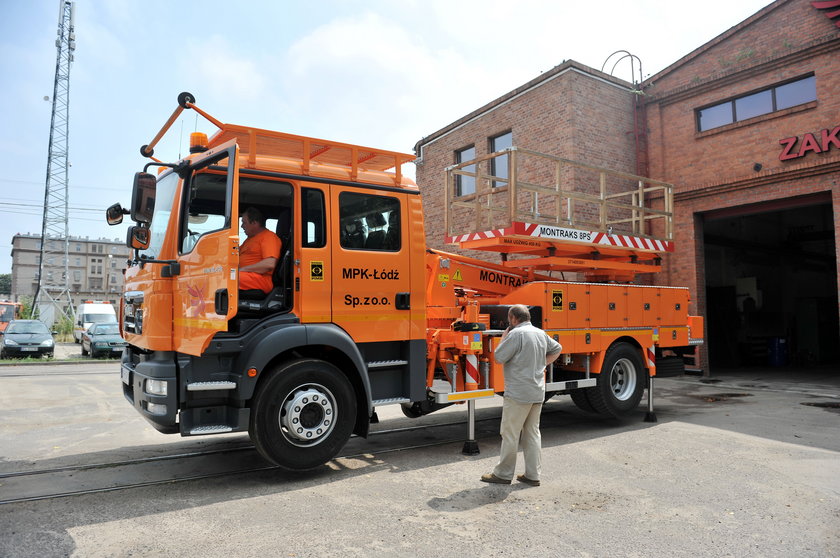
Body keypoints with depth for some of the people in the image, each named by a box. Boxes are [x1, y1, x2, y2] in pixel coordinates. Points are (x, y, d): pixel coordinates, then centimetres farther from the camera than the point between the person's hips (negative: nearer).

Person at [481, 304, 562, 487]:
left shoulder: (516, 333, -15)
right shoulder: (541, 333, 10)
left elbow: (499, 357, -12)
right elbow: (557, 349, 26)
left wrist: (504, 336, 0)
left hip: (518, 394, -8)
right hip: (538, 394, 8)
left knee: (510, 434, 2)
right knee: (532, 433, 14)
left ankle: (503, 474, 11)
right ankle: (533, 475, 18)